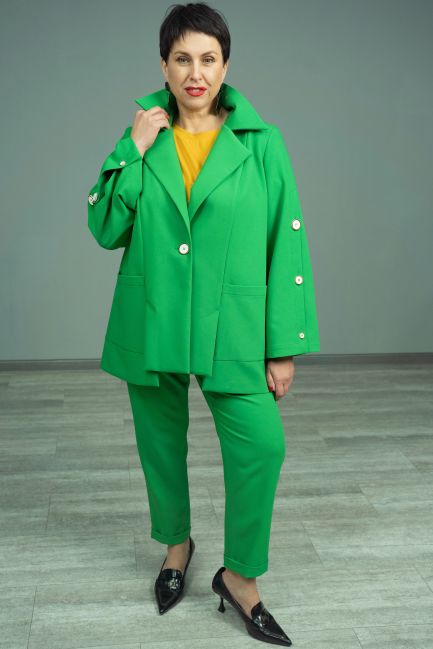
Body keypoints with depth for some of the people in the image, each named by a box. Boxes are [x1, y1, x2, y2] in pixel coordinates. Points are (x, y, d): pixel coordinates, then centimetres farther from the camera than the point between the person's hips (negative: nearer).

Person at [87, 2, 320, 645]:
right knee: (161, 444, 14)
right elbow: (105, 229, 0)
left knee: (262, 445, -12)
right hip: (151, 323, 3)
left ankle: (239, 576, 12)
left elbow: (287, 244, -4)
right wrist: (134, 153, -10)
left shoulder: (261, 143, -3)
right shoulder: (141, 138, 5)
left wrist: (285, 345, -7)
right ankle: (176, 544, 41)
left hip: (230, 327, -2)